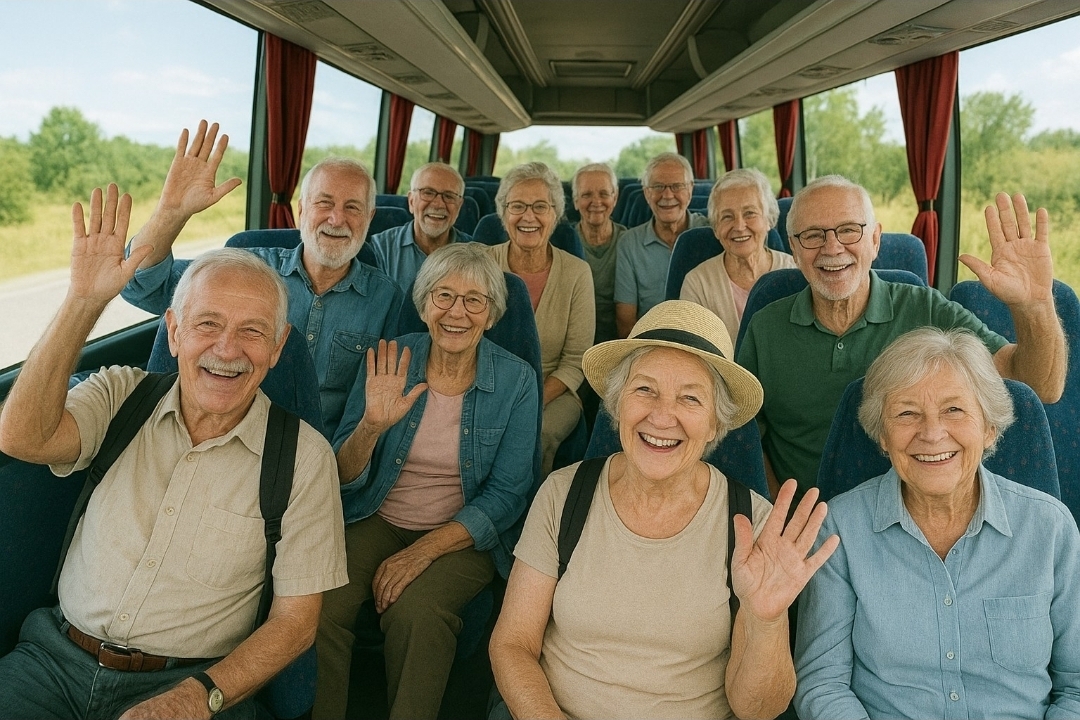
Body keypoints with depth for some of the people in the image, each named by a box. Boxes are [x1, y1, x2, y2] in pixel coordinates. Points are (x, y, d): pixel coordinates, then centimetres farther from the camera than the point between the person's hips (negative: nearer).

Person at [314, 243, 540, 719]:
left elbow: (507, 495, -6)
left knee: (415, 611, -30)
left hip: (462, 536, -1)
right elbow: (344, 480, -3)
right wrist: (372, 425, -24)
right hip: (376, 520, 2)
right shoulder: (389, 362, -3)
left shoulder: (516, 381, -6)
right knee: (321, 604, -24)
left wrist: (425, 550, -17)